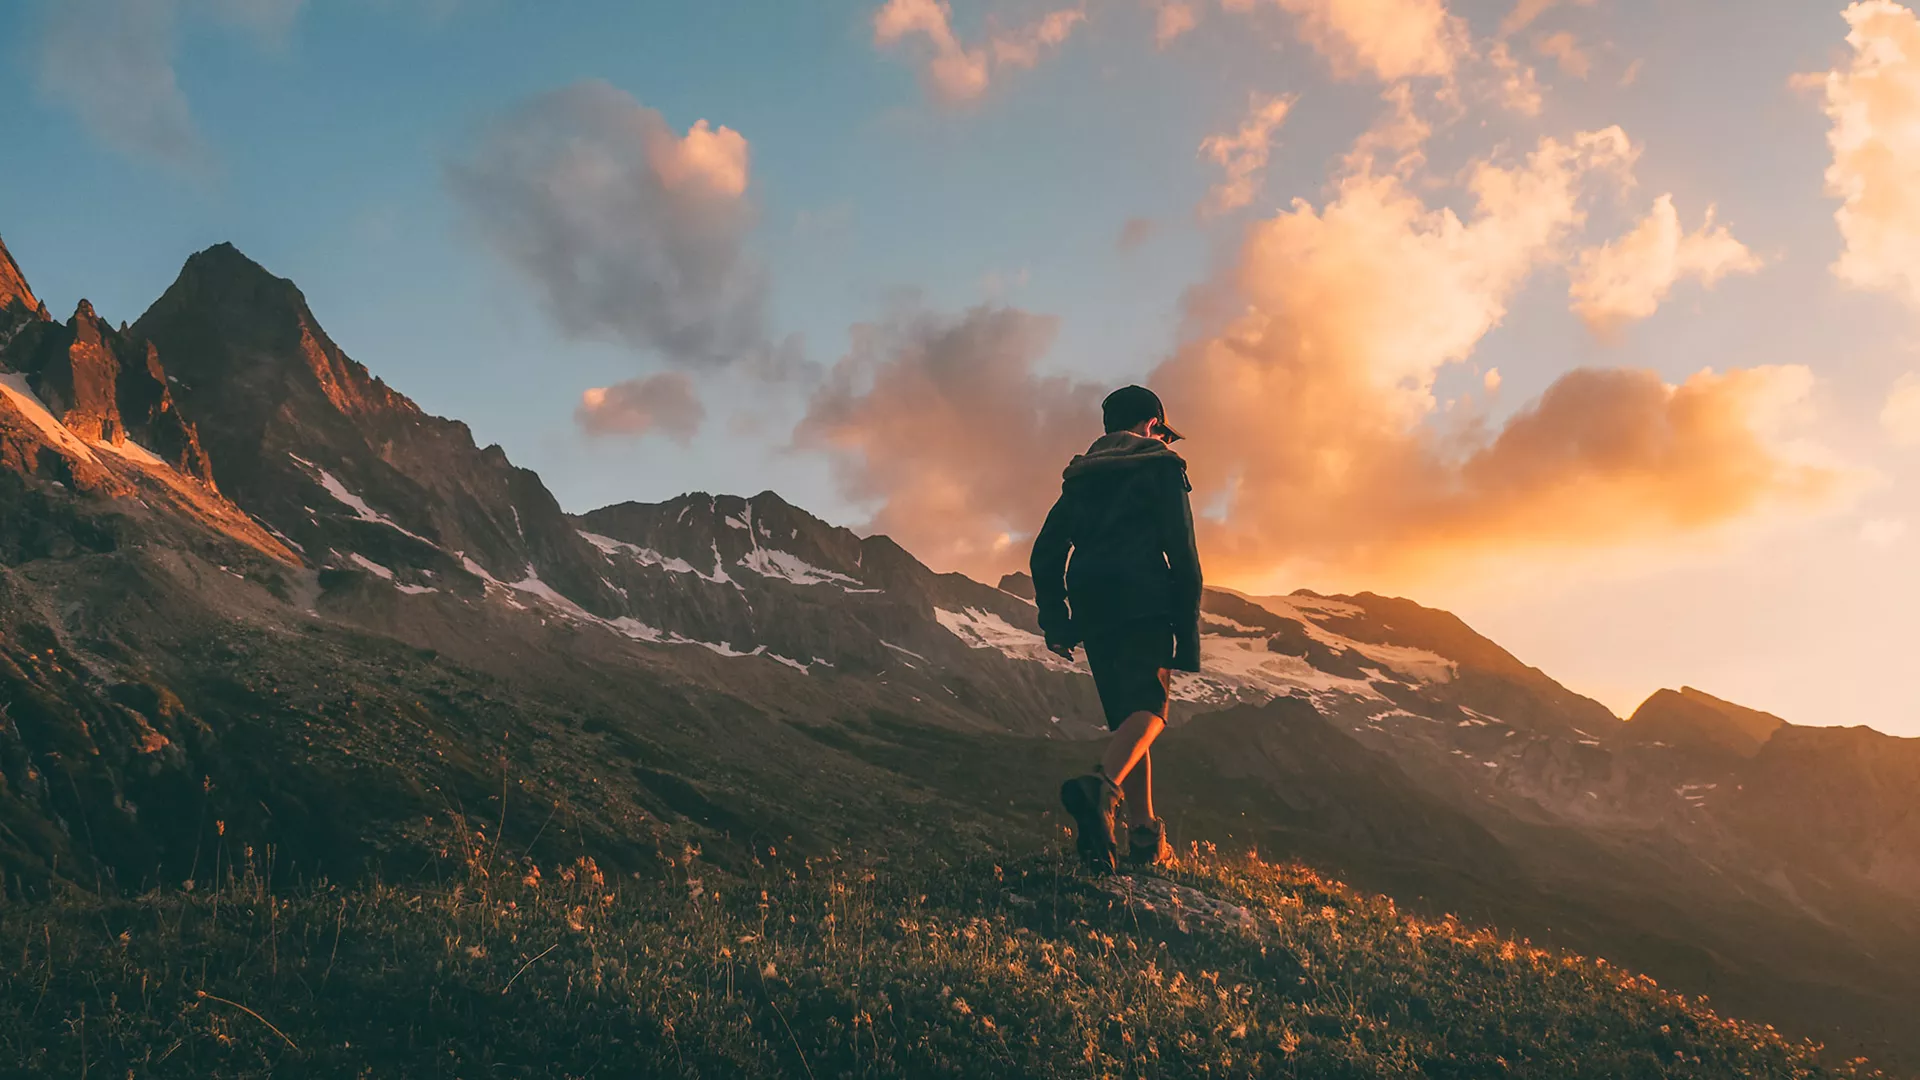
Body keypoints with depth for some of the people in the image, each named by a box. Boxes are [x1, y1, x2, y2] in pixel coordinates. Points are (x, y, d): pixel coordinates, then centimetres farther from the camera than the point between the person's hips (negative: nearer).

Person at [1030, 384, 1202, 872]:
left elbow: (1045, 552, 15)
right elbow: (1181, 552, -4)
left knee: (1126, 718, 11)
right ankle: (1100, 786, -40)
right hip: (1144, 607, -6)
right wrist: (1188, 631, -4)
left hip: (1093, 611, 6)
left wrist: (1054, 621, 15)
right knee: (1148, 710, -12)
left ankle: (1145, 836, 6)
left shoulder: (1082, 475, 23)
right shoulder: (1162, 466, 6)